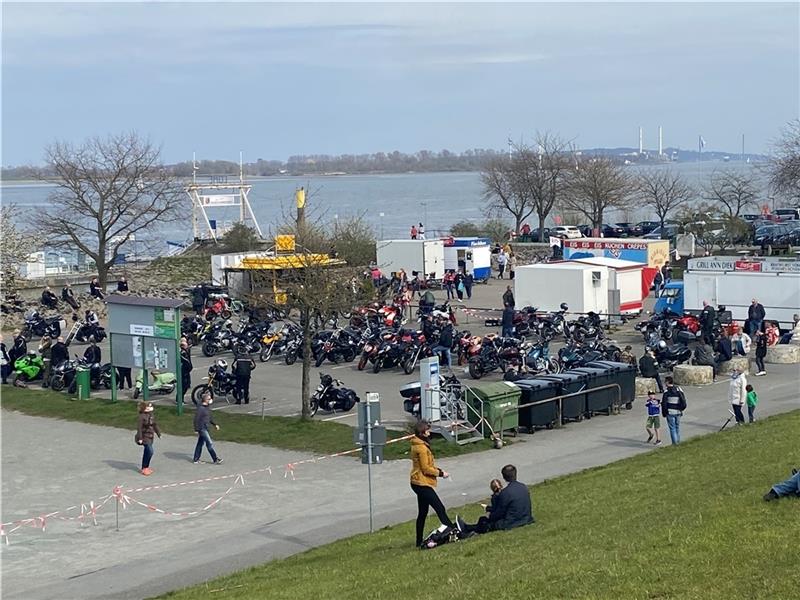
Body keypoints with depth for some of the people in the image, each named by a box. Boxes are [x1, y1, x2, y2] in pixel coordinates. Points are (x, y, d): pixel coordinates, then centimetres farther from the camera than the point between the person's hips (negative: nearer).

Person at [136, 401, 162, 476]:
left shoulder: (151, 415, 6)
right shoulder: (142, 416, -18)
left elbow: (155, 425, 18)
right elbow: (139, 427, -18)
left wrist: (159, 434, 22)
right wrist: (140, 438, -21)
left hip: (150, 436, 8)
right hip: (145, 436, -8)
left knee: (146, 453, 16)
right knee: (150, 451, -14)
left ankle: (145, 467, 27)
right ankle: (144, 468, -4)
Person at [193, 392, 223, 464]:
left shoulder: (208, 407, 7)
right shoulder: (201, 408, -20)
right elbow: (196, 419, -19)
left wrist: (215, 424, 19)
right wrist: (197, 430, -19)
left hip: (205, 428, 9)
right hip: (202, 428, -9)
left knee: (200, 443, 15)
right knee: (209, 443, -5)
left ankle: (196, 459, 23)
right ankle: (215, 459, 1)